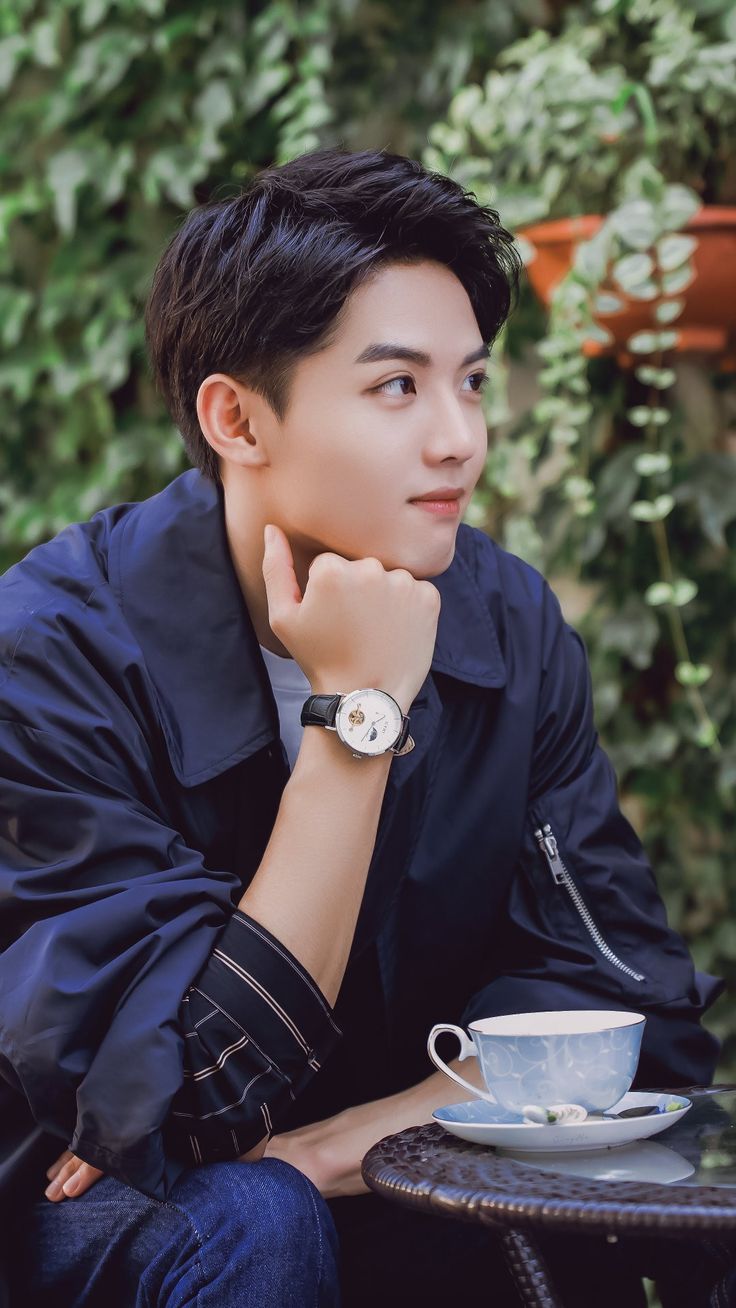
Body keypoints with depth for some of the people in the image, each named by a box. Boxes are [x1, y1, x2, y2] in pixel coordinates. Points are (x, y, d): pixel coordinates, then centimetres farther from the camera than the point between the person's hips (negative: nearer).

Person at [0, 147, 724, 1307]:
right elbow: (192, 1093, -24)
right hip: (108, 1214, -4)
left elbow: (625, 1005, -8)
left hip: (388, 1189, 4)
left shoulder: (510, 624, -6)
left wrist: (331, 1150, -23)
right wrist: (358, 713, -28)